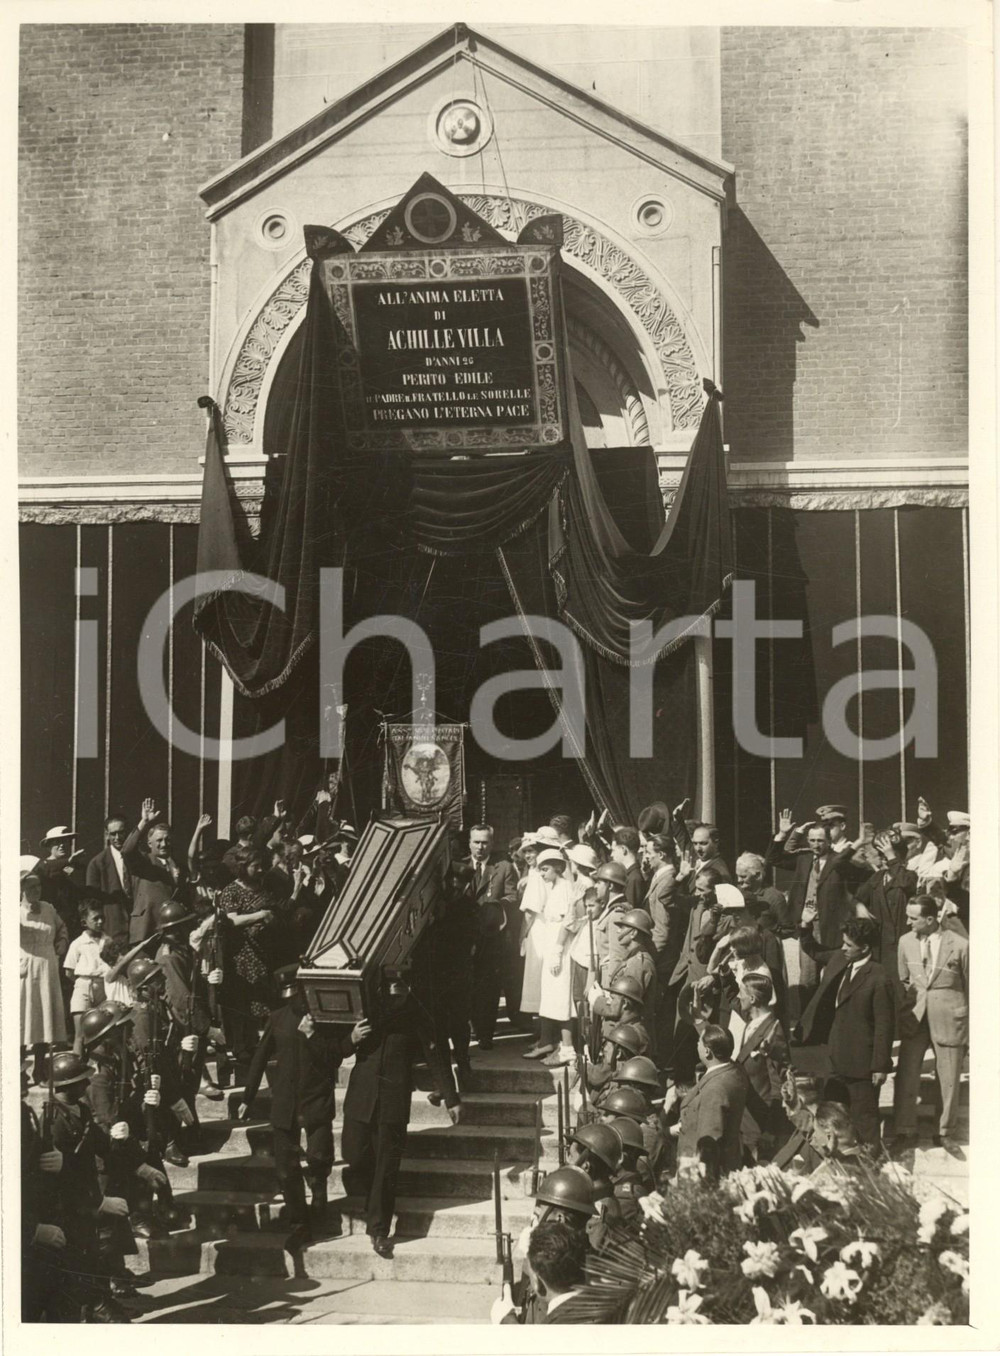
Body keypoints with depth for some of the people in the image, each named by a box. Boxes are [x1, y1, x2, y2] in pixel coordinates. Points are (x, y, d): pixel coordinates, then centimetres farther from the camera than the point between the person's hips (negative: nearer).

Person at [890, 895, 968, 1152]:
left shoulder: (960, 945, -8)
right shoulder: (906, 941, 2)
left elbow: (971, 988, 0)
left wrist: (971, 1030, 3)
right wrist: (903, 1010, 7)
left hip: (949, 1020, -3)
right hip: (915, 1018, 3)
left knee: (949, 1080, 7)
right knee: (906, 1076, 0)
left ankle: (946, 1132, 24)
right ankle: (904, 1132, 11)